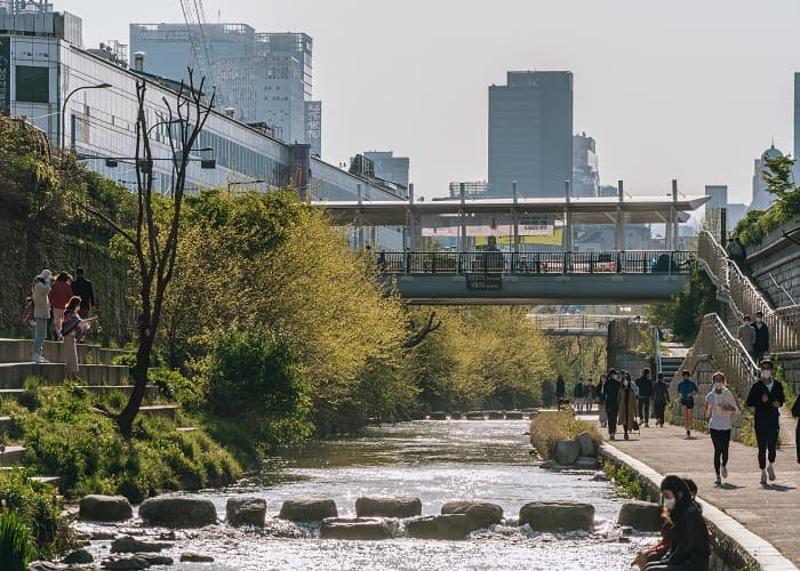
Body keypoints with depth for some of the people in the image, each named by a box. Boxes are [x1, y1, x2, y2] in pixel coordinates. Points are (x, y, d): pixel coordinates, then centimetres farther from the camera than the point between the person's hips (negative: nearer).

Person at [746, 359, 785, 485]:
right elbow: (749, 402, 0)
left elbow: (782, 399, 19)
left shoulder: (777, 385, 7)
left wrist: (779, 403, -3)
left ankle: (771, 466, 22)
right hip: (760, 421, -1)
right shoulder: (756, 386, 0)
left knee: (772, 446, -6)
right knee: (762, 447, -1)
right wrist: (761, 400, -16)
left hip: (774, 419, 1)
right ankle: (763, 472, 10)